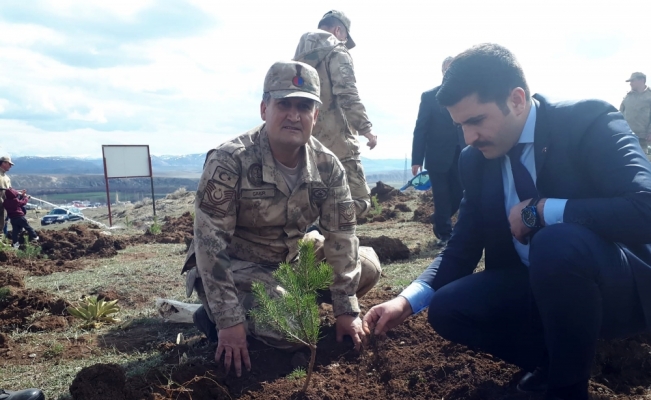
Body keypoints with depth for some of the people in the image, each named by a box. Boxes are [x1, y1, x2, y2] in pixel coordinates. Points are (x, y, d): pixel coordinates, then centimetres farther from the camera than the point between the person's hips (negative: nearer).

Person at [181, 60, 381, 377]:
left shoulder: (327, 166, -10)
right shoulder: (229, 161, -26)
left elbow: (341, 237, -7)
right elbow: (210, 245, -26)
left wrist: (346, 309, -10)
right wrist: (229, 321, -27)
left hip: (292, 257, 6)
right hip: (235, 267, -6)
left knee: (367, 265, -1)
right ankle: (214, 315, 1)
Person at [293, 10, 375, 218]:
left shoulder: (298, 58, 21)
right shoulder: (336, 50, 0)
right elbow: (347, 95, -14)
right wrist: (366, 128, -11)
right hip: (335, 139, -8)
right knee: (358, 201, -9)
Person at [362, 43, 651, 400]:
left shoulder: (588, 121, -16)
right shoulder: (476, 159, 0)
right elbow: (462, 248, 2)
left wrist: (539, 210, -26)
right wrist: (407, 300, -13)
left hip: (622, 286, -5)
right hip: (537, 290, 6)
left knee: (556, 244, -35)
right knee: (446, 309, -11)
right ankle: (555, 359, 8)